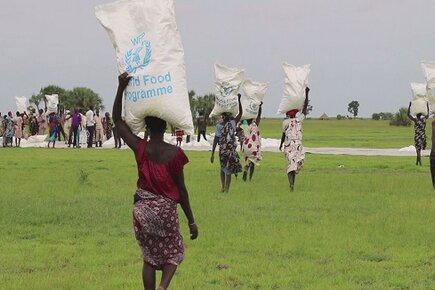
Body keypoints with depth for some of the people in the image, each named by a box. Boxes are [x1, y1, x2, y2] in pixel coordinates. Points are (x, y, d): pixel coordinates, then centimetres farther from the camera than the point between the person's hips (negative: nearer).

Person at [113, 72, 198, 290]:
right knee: (174, 252, 16)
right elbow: (181, 190, -5)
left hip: (143, 209, 2)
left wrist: (121, 88, -4)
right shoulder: (174, 153, -9)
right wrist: (191, 220, 4)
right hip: (166, 210, -2)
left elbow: (117, 120, 3)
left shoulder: (140, 149, -5)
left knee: (149, 257, 14)